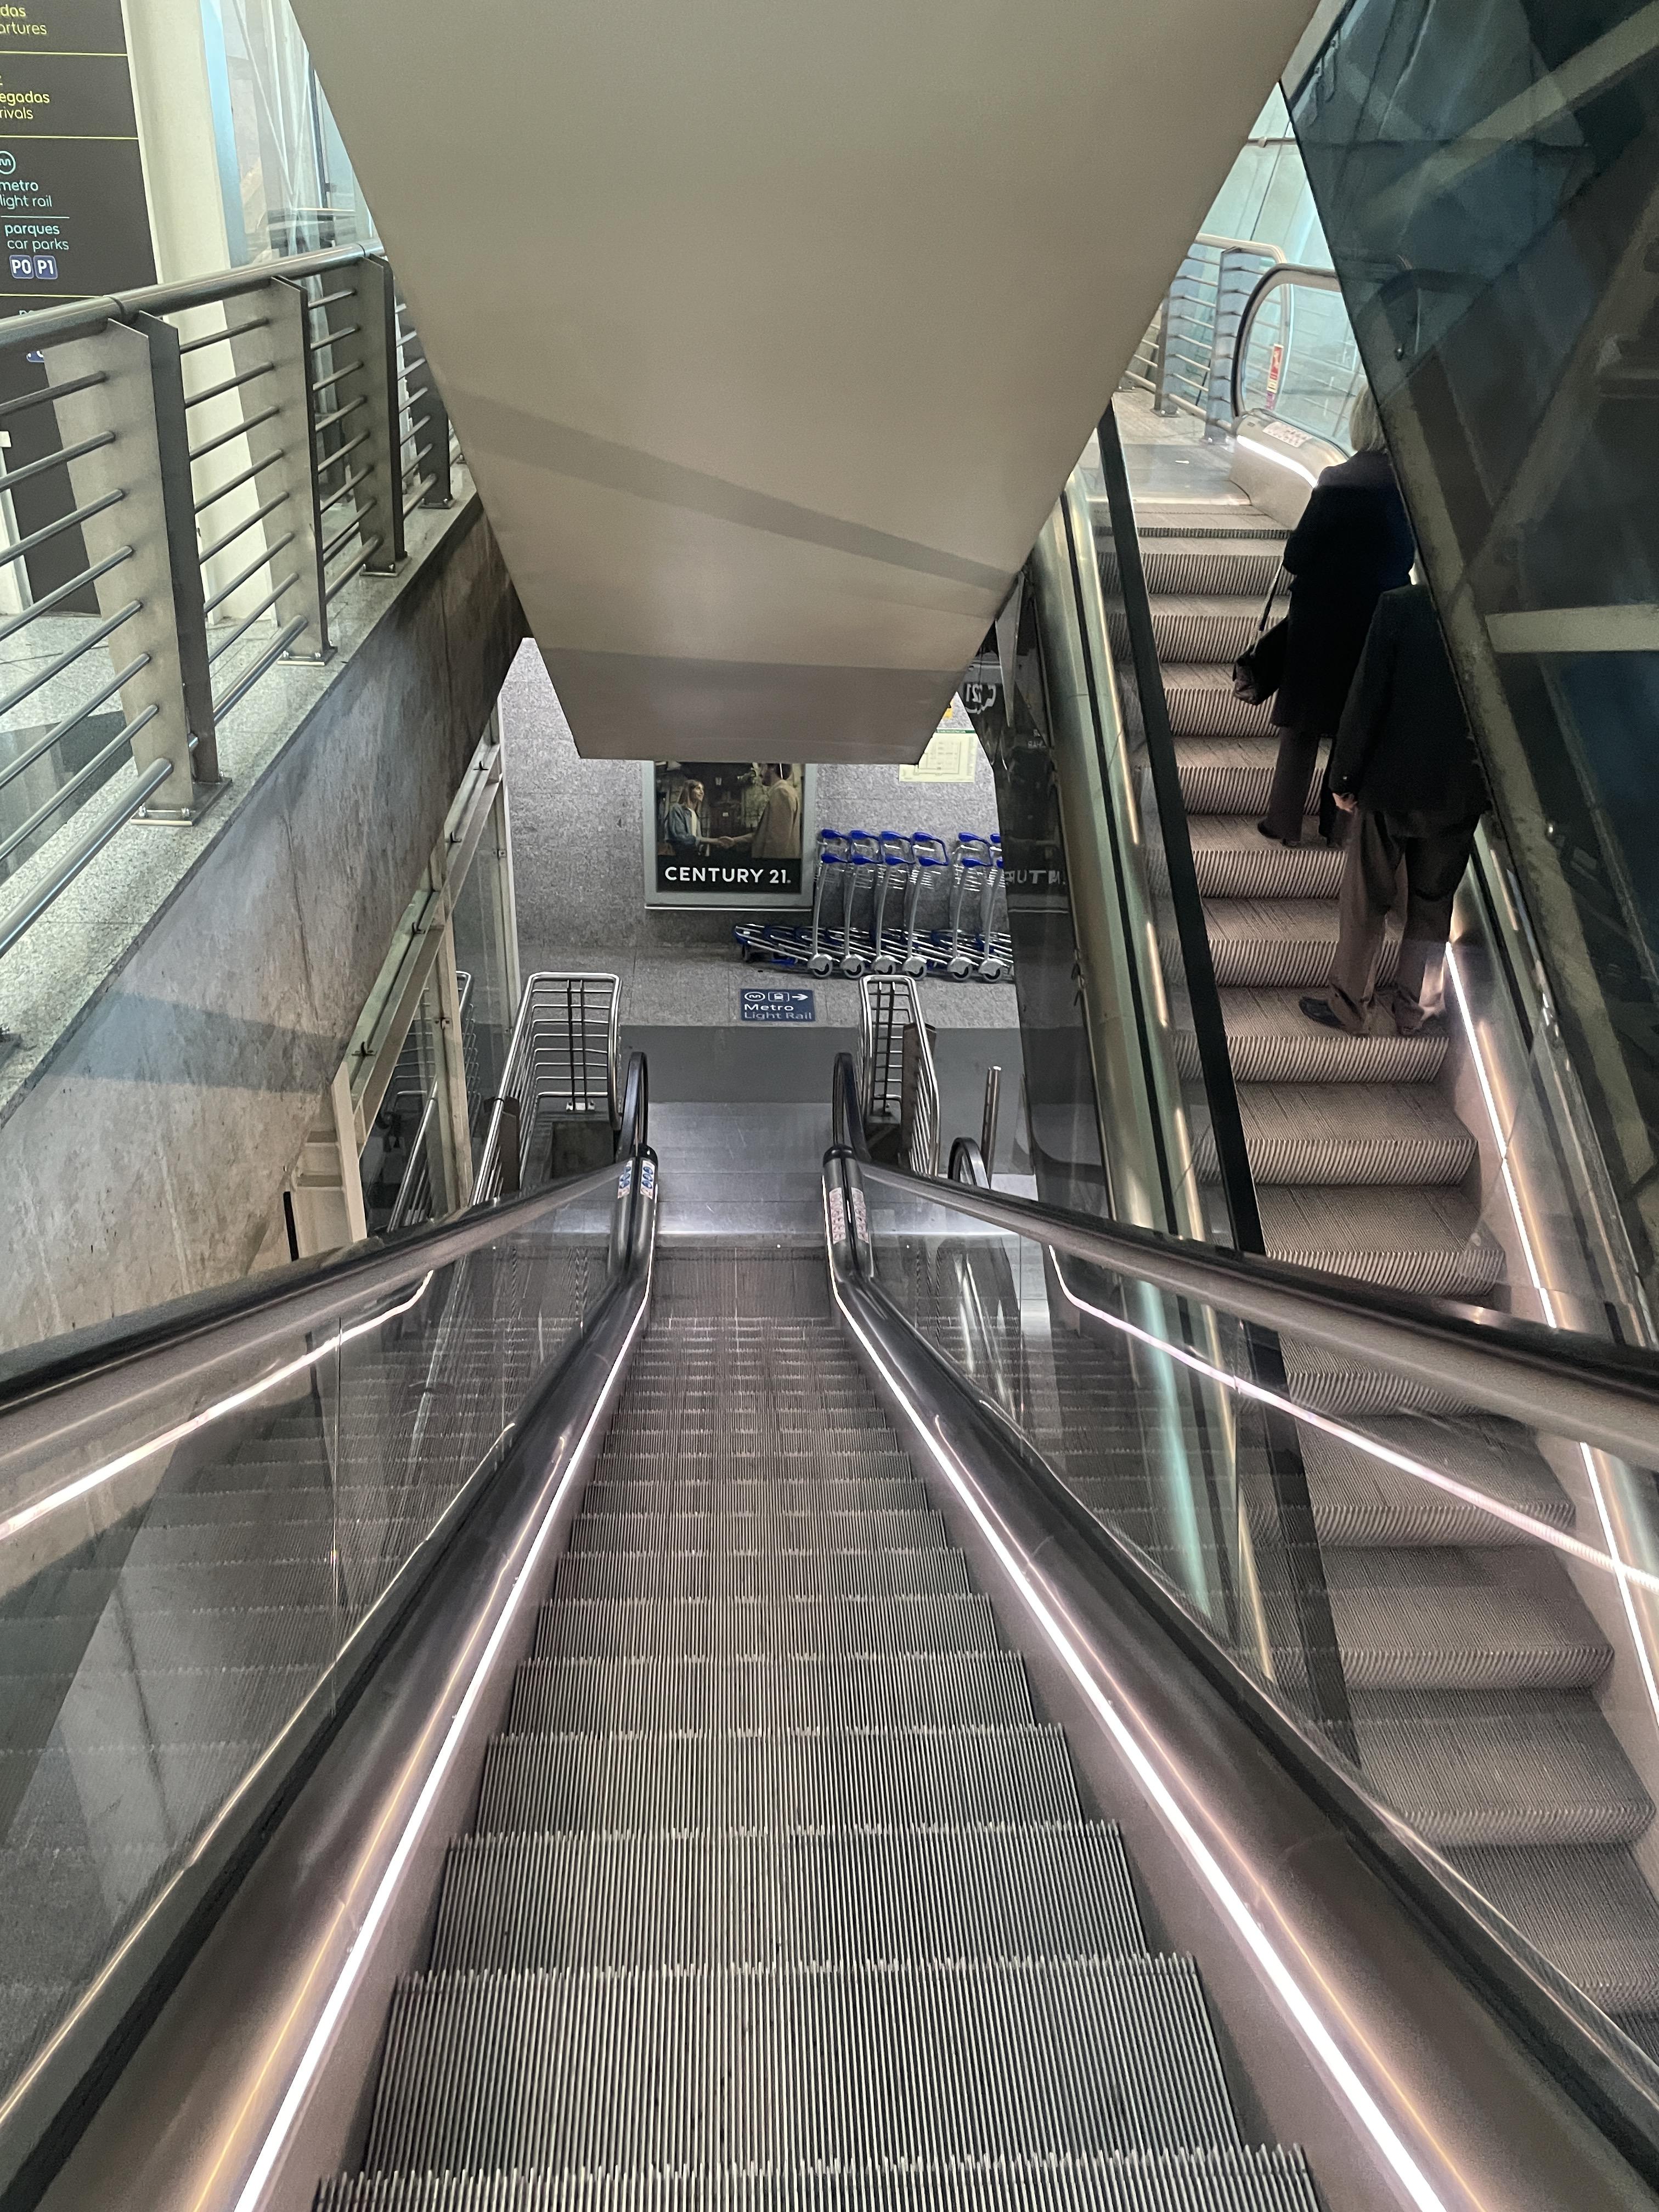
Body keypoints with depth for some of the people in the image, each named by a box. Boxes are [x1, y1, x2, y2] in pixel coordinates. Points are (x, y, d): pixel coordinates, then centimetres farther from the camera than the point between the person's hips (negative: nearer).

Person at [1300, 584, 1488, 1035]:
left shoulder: (1400, 606, -13)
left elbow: (1367, 698, -13)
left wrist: (1344, 778, -4)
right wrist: (1489, 786, 12)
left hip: (1392, 783, -3)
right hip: (1463, 792, 4)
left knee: (1365, 899, 10)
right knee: (1434, 901, 16)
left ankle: (1351, 1006, 18)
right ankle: (1414, 1007, 25)